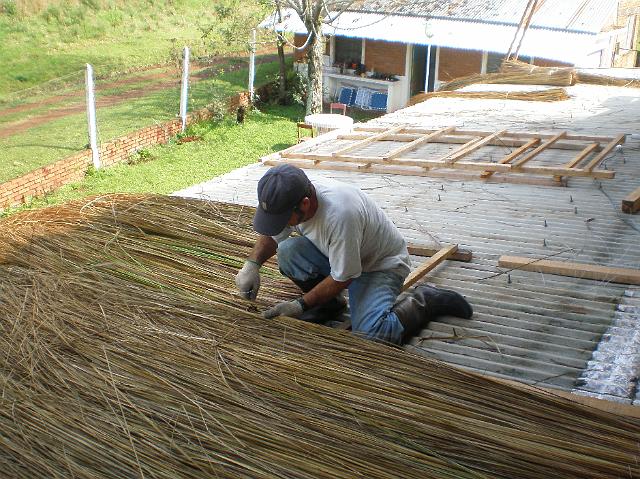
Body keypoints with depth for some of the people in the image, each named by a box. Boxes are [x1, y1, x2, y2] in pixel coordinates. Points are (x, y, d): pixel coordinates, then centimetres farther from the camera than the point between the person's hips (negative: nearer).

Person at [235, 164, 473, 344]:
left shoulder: (340, 214, -40)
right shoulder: (289, 200, -17)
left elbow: (343, 278, -28)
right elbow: (271, 235, 4)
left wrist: (301, 305, -22)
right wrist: (252, 264, -15)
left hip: (382, 264, -7)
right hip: (334, 255, 7)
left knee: (368, 337, -27)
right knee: (288, 251, -20)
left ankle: (425, 301, 0)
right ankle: (329, 301, 6)